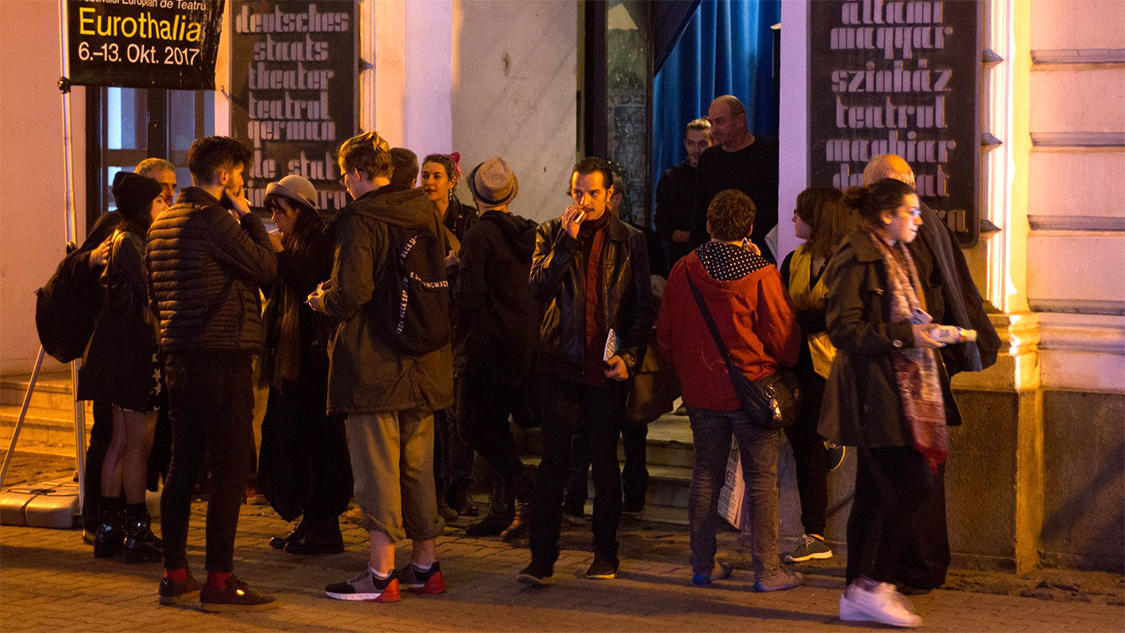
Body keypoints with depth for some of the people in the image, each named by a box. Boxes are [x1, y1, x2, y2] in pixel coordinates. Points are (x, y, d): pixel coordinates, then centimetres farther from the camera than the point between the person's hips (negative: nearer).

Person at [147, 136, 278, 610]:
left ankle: (175, 575, 16)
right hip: (223, 358, -9)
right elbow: (266, 268, -11)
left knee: (183, 466, 12)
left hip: (179, 358, 9)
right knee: (230, 470, -5)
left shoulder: (162, 224, 14)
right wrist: (247, 215, -3)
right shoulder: (214, 220, -14)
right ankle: (219, 581, -5)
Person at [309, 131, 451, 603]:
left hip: (373, 364, -7)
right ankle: (425, 564, 20)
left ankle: (381, 573, -2)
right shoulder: (425, 214, 9)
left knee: (377, 467, -3)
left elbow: (352, 292, -22)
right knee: (418, 465, 14)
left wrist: (323, 300, 0)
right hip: (423, 364, 7)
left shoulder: (360, 219, -13)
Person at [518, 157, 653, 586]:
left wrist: (628, 356, -4)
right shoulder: (551, 234, 6)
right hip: (560, 365, 0)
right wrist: (567, 241, -16)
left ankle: (605, 555, 17)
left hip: (607, 371, 0)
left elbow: (643, 308, 7)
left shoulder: (630, 242, 5)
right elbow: (538, 288, -8)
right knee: (553, 461, -3)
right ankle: (542, 558, -2)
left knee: (605, 462, 8)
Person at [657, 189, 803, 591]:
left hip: (701, 391, 4)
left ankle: (703, 565, 17)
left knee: (705, 475, 13)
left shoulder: (683, 271, -1)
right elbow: (783, 336, -7)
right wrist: (787, 364, 15)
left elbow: (665, 334, 8)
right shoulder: (760, 275, -13)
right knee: (761, 479, 2)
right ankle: (766, 570, 2)